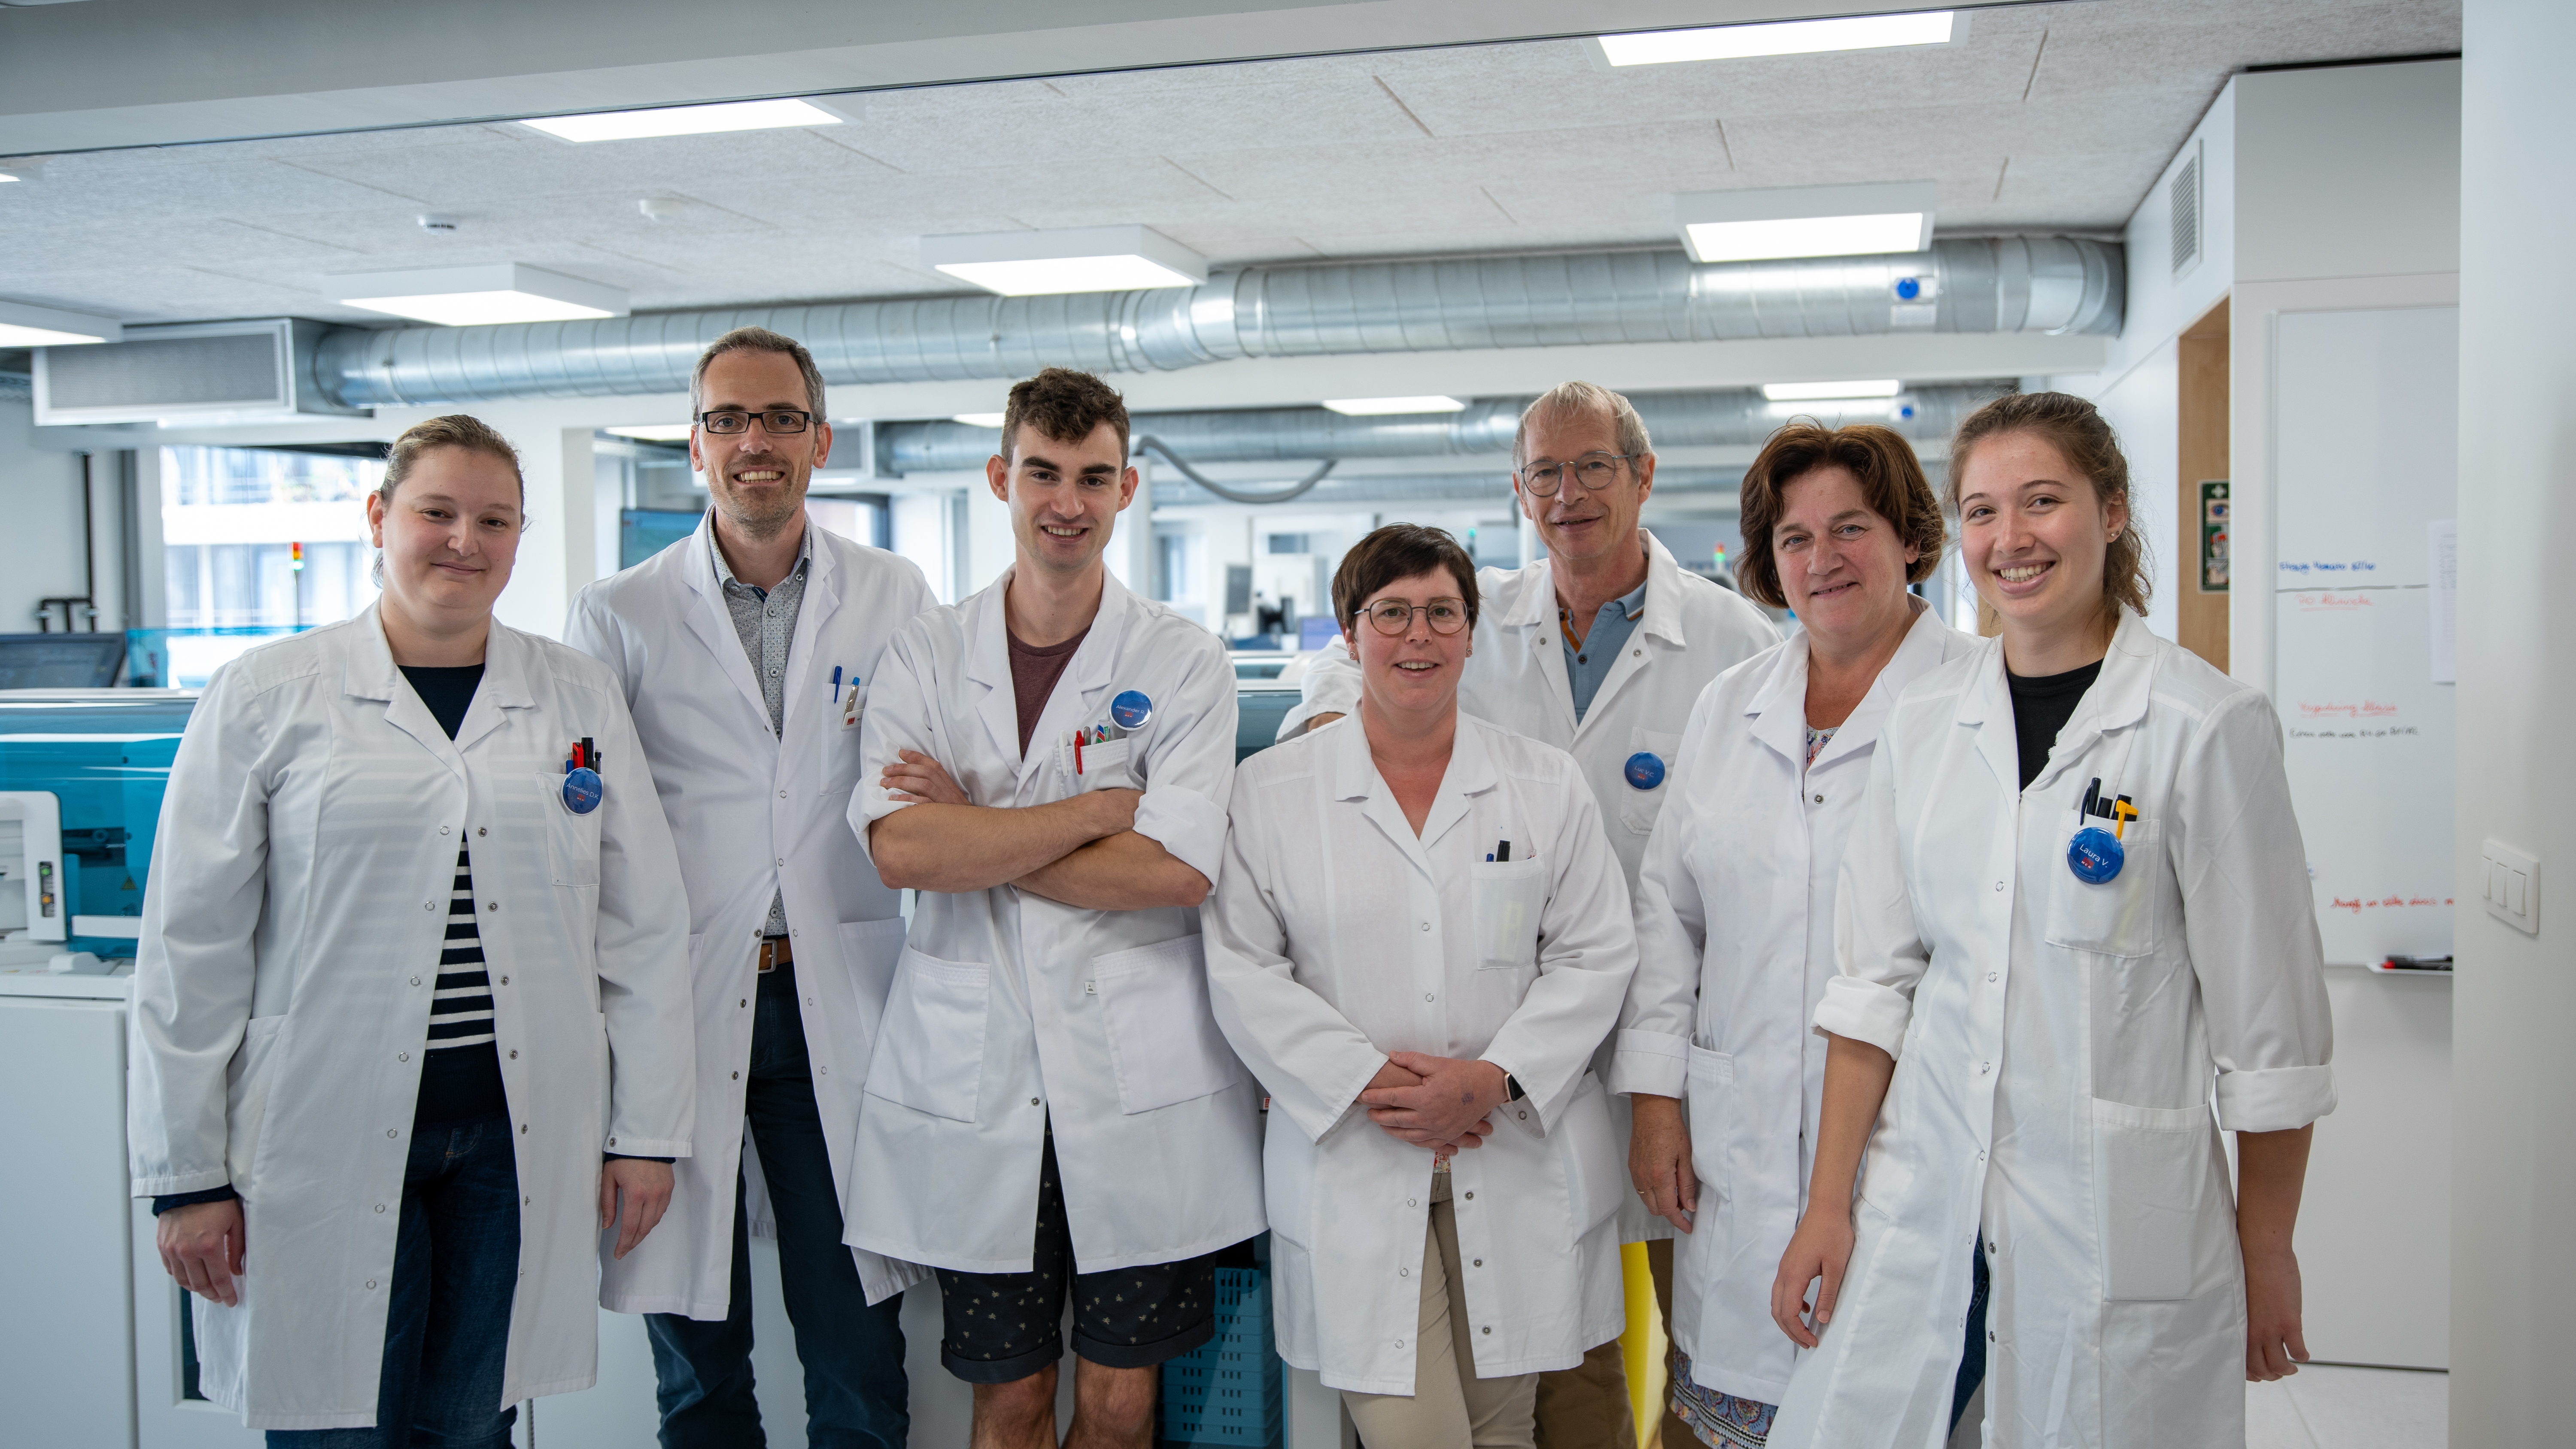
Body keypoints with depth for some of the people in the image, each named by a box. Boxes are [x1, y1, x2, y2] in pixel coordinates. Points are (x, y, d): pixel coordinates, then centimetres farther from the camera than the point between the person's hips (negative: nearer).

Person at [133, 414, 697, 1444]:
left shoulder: (578, 695, 6)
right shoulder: (266, 695, 0)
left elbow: (643, 928, 6)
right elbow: (194, 949, 0)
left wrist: (645, 1129, 4)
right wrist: (187, 1174, -2)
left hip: (521, 1136, 2)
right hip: (329, 1134, -2)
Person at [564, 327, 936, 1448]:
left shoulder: (895, 598, 7)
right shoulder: (618, 615, 3)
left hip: (838, 1006, 0)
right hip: (678, 1004, 0)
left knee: (858, 1357, 5)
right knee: (693, 1353, 11)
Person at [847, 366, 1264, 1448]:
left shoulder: (1183, 664, 0)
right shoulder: (925, 655, 5)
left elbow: (1178, 870, -13)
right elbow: (899, 851, -11)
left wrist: (975, 835, -9)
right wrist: (1100, 805, -11)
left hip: (1139, 1088, -1)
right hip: (972, 1083, 1)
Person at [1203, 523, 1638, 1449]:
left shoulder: (1549, 785, 7)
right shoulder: (1270, 791, 3)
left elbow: (1596, 956, 3)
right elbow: (1242, 968, -1)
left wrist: (1494, 1079, -11)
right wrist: (1367, 1082, -11)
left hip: (1520, 1158, 2)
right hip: (1353, 1160, -2)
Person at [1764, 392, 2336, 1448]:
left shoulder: (2207, 724, -9)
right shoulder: (1926, 720, 5)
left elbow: (2268, 1017, -5)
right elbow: (1876, 975, 7)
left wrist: (2268, 1254, -1)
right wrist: (1828, 1201, 4)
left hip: (2118, 1218, -4)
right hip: (1924, 1197, 4)